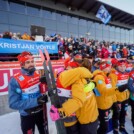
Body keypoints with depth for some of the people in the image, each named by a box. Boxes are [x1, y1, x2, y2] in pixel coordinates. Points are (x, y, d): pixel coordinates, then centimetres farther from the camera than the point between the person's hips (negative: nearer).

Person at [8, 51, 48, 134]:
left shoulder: (39, 75, -8)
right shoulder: (15, 80, -22)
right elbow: (14, 104, -23)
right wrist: (35, 101, -31)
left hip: (41, 112, 5)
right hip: (27, 116, -4)